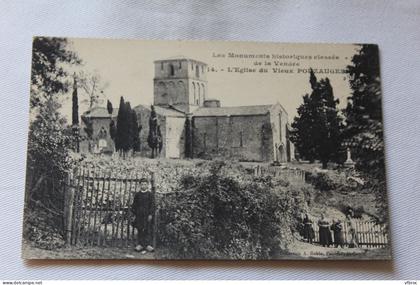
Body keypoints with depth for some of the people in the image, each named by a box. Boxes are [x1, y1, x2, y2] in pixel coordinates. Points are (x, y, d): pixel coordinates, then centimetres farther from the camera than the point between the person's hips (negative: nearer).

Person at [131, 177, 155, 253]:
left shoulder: (150, 194, 3)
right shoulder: (137, 195, 10)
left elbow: (152, 204, 0)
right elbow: (134, 205, 11)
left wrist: (150, 214, -6)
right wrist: (134, 213, 3)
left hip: (147, 215, -2)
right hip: (139, 215, 2)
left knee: (148, 230, -4)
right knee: (140, 230, 4)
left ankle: (148, 245, -1)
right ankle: (140, 244, 9)